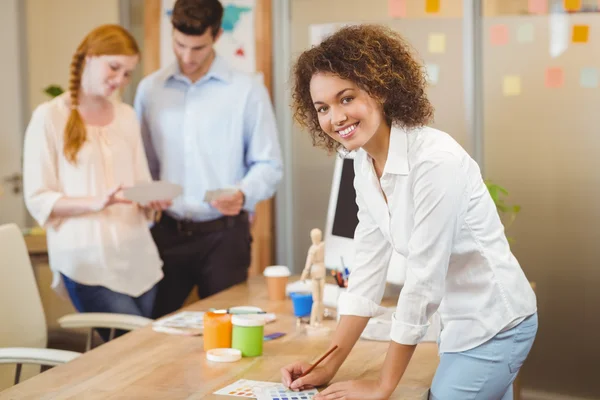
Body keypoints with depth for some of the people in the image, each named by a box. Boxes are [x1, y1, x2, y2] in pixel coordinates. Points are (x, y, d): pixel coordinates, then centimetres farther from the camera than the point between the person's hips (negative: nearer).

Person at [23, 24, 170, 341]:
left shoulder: (127, 116, 14)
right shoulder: (49, 117, -2)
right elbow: (37, 199, -6)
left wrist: (153, 199, -5)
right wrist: (96, 203, -20)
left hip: (139, 256, 5)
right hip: (88, 261, -5)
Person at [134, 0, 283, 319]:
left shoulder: (248, 91, -2)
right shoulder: (149, 89, 8)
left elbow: (268, 166, -1)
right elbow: (143, 162, 13)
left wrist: (243, 194, -19)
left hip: (223, 234, -2)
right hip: (166, 232, 2)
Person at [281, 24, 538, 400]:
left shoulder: (435, 159, -26)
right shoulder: (365, 163, 0)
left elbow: (424, 281, -24)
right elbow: (368, 268, 3)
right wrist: (328, 366, 0)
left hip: (493, 323, -7)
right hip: (461, 322, 7)